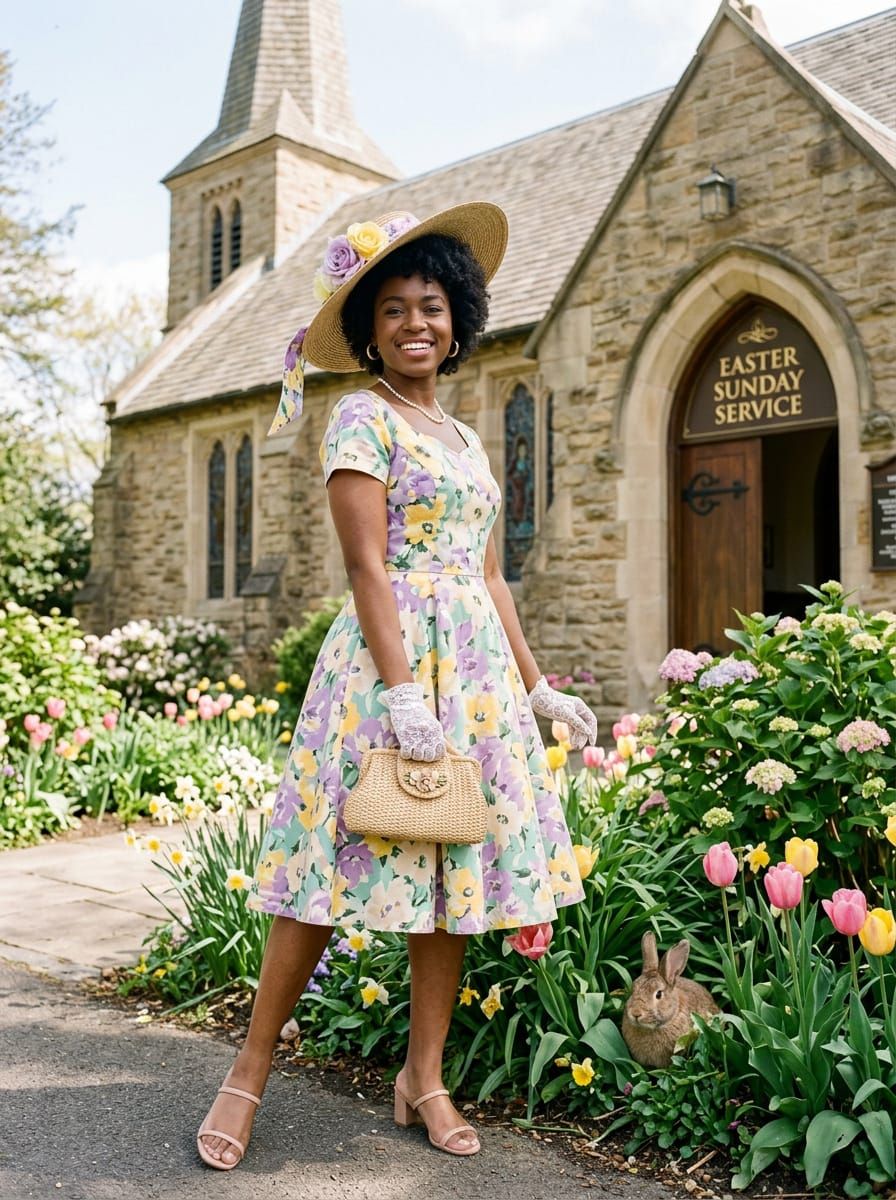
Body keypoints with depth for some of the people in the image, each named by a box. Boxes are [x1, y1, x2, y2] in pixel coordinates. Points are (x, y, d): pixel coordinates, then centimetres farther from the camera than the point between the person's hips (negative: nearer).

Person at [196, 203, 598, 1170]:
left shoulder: (464, 437, 18)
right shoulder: (363, 417, -2)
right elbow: (367, 566, -12)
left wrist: (537, 687, 16)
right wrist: (404, 692, -19)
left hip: (479, 665, 7)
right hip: (386, 655, -7)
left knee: (459, 869, 8)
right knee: (340, 867, -3)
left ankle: (423, 1076, 21)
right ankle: (249, 1073, 13)